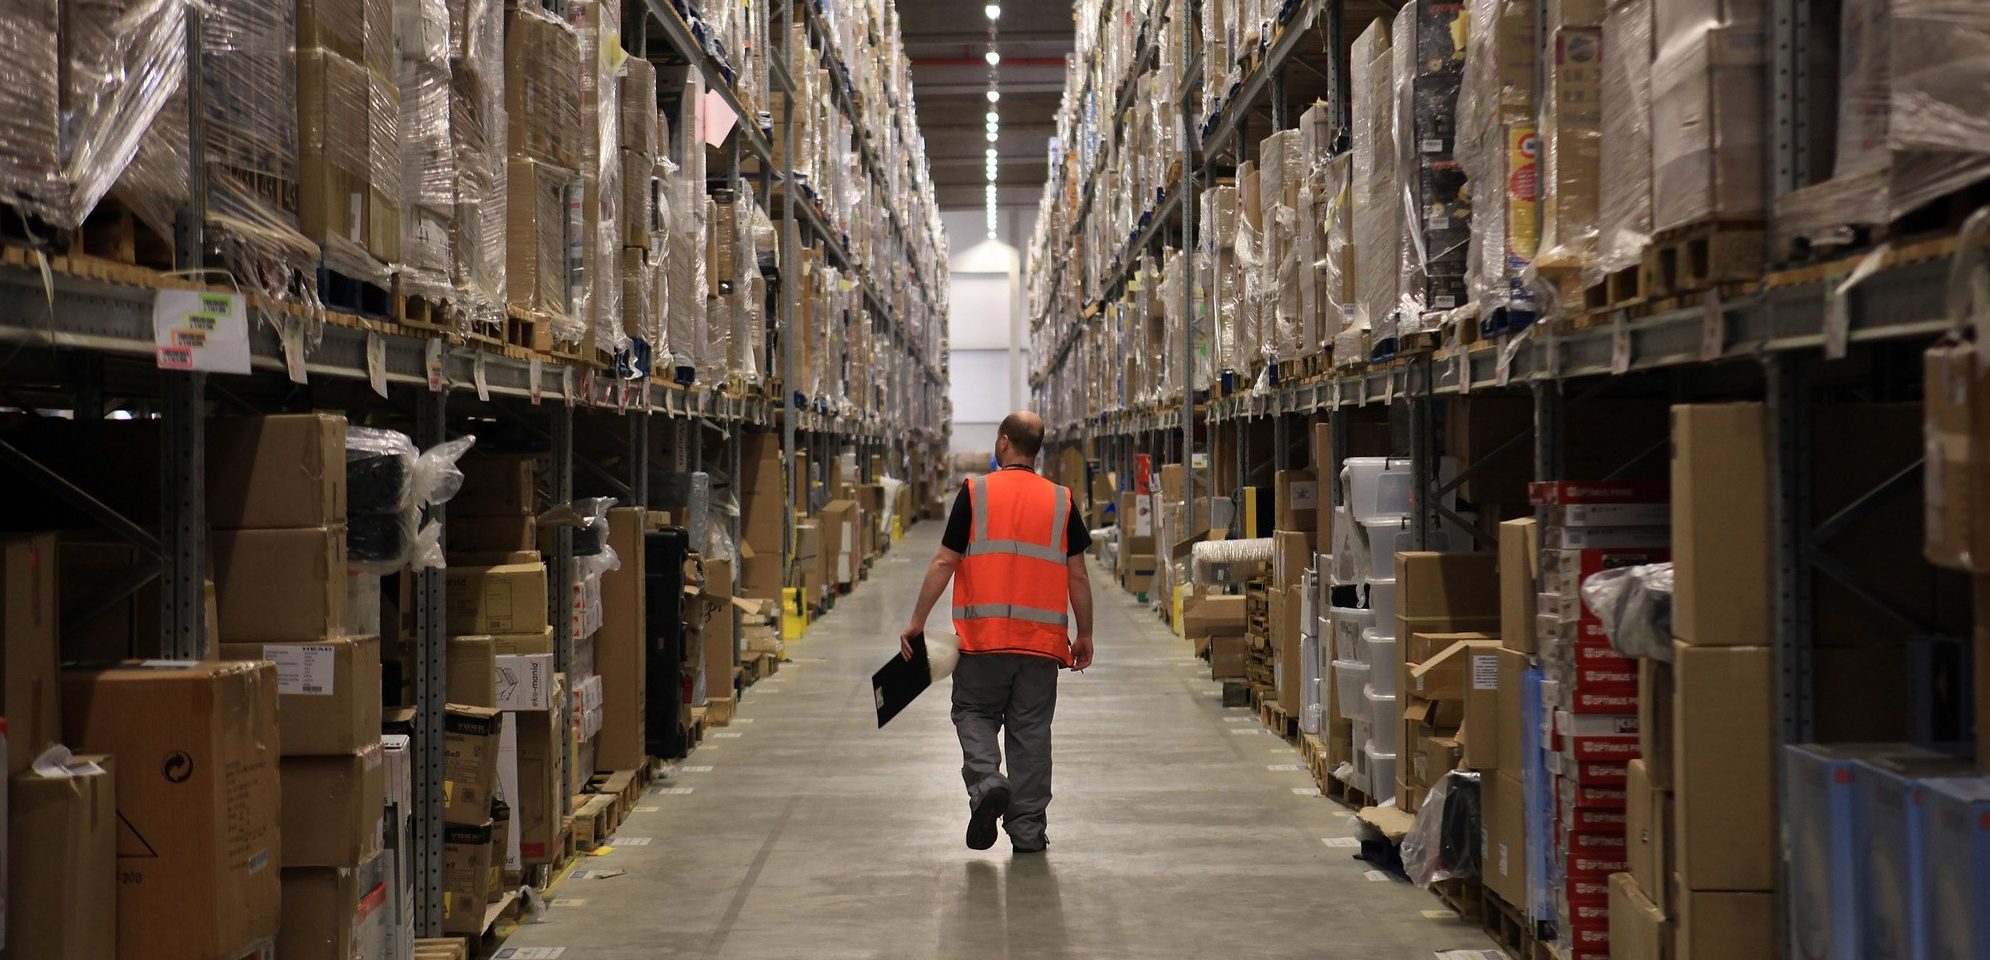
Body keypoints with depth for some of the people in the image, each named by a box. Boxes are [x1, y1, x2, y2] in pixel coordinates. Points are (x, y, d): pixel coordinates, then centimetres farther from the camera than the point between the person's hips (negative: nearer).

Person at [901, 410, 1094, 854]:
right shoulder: (1061, 501, 3)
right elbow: (1077, 575, 5)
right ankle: (1027, 830, 10)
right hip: (1041, 639, 2)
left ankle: (986, 783, -11)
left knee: (974, 713, 14)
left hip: (984, 636, -2)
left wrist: (917, 621, 4)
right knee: (1030, 730, 8)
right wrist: (1084, 635, 15)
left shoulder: (975, 493, -3)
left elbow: (944, 563, -4)